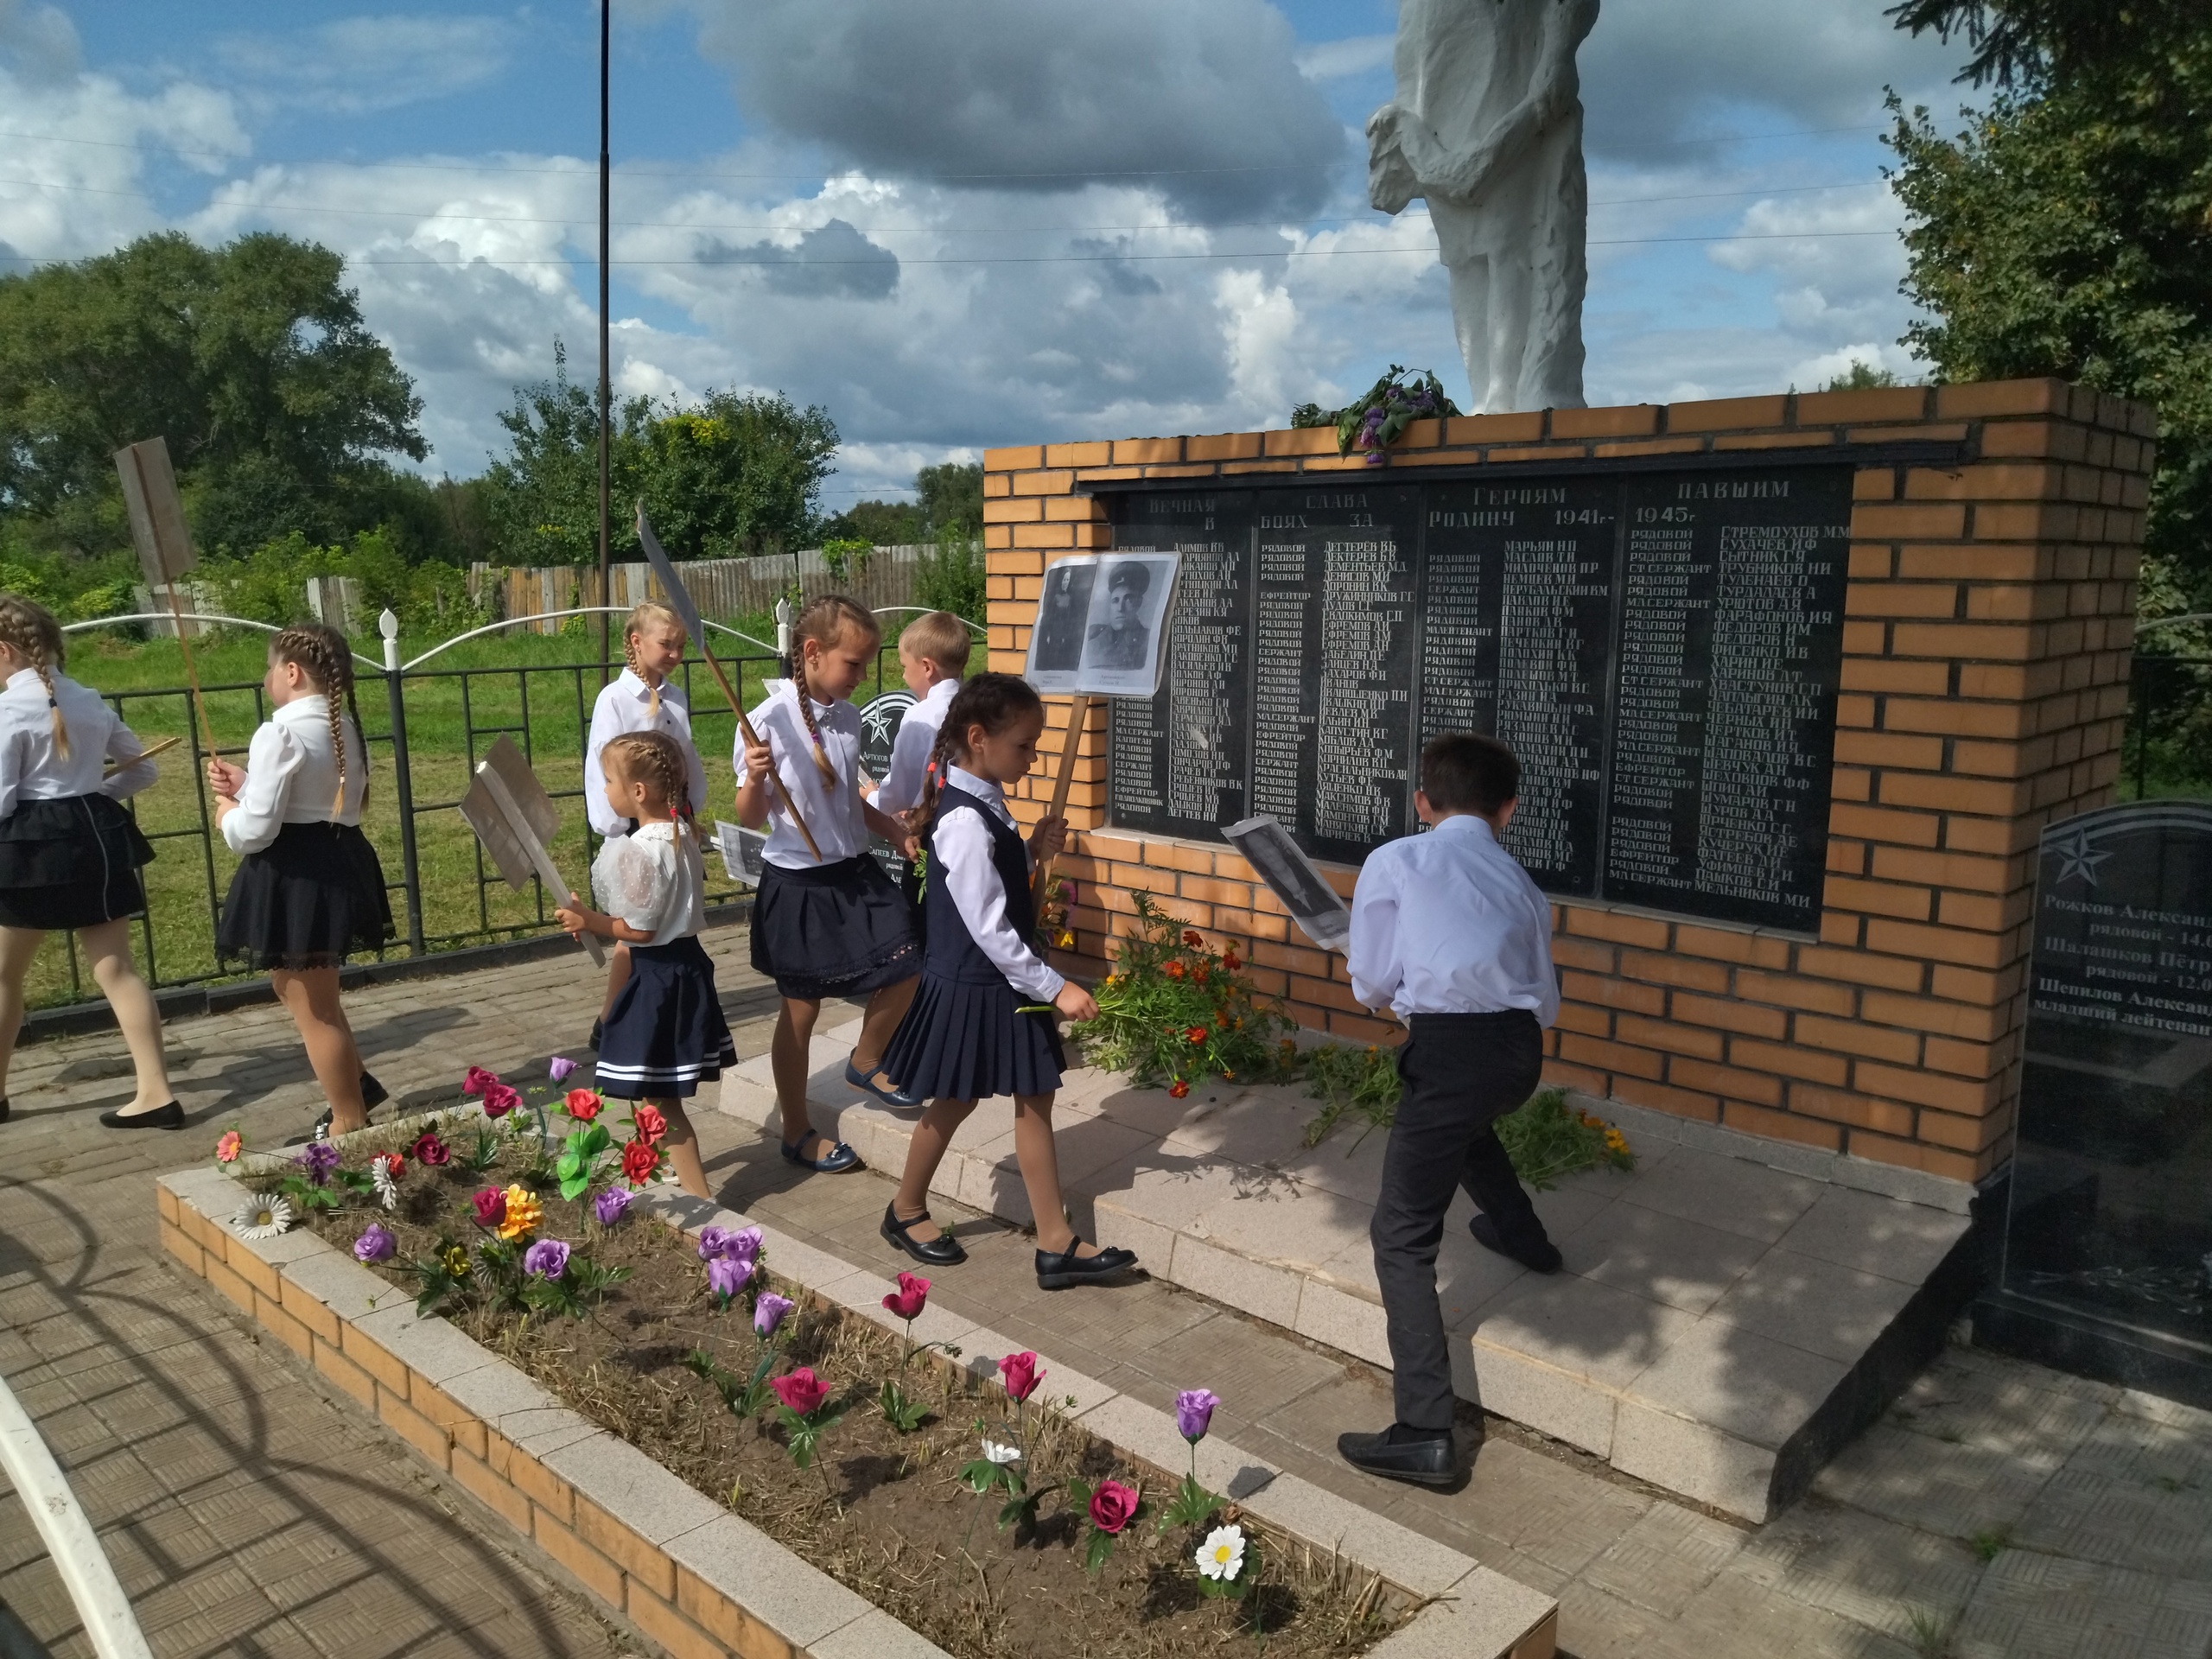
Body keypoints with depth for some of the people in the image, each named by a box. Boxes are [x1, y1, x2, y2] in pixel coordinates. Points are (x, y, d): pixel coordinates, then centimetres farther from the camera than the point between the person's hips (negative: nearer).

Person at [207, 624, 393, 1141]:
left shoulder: (280, 734, -18)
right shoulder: (346, 730, 10)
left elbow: (255, 829, -20)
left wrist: (226, 812, 2)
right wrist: (247, 784, 12)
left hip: (294, 877, -9)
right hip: (340, 865, 9)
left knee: (313, 1010, 5)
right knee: (299, 989, 27)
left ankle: (350, 1125, 17)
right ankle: (355, 1085, 30)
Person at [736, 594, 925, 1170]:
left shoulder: (848, 717, 2)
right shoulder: (768, 721, -17)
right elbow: (751, 818, -14)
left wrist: (891, 827, 5)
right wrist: (755, 779, -33)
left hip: (856, 872, 6)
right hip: (799, 884, -6)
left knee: (904, 971, 8)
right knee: (802, 1009, 7)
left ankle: (865, 1063, 37)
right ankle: (797, 1133, 25)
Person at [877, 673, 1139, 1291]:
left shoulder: (985, 803, 5)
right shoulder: (965, 823, -24)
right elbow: (989, 929, -24)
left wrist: (1033, 850, -1)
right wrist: (1055, 988, -21)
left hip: (1006, 982, 9)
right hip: (971, 986, -9)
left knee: (1035, 1099, 9)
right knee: (956, 1101, 9)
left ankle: (1057, 1244, 16)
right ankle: (906, 1211, 34)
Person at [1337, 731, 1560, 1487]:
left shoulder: (1394, 862, 4)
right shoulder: (1521, 884, 17)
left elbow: (1369, 986, 4)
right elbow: (1546, 1004, 18)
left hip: (1451, 1049, -6)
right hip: (1521, 1050, 6)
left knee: (1403, 1238, 1)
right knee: (1463, 1115, 41)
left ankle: (1425, 1434, -4)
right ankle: (1520, 1234, 63)